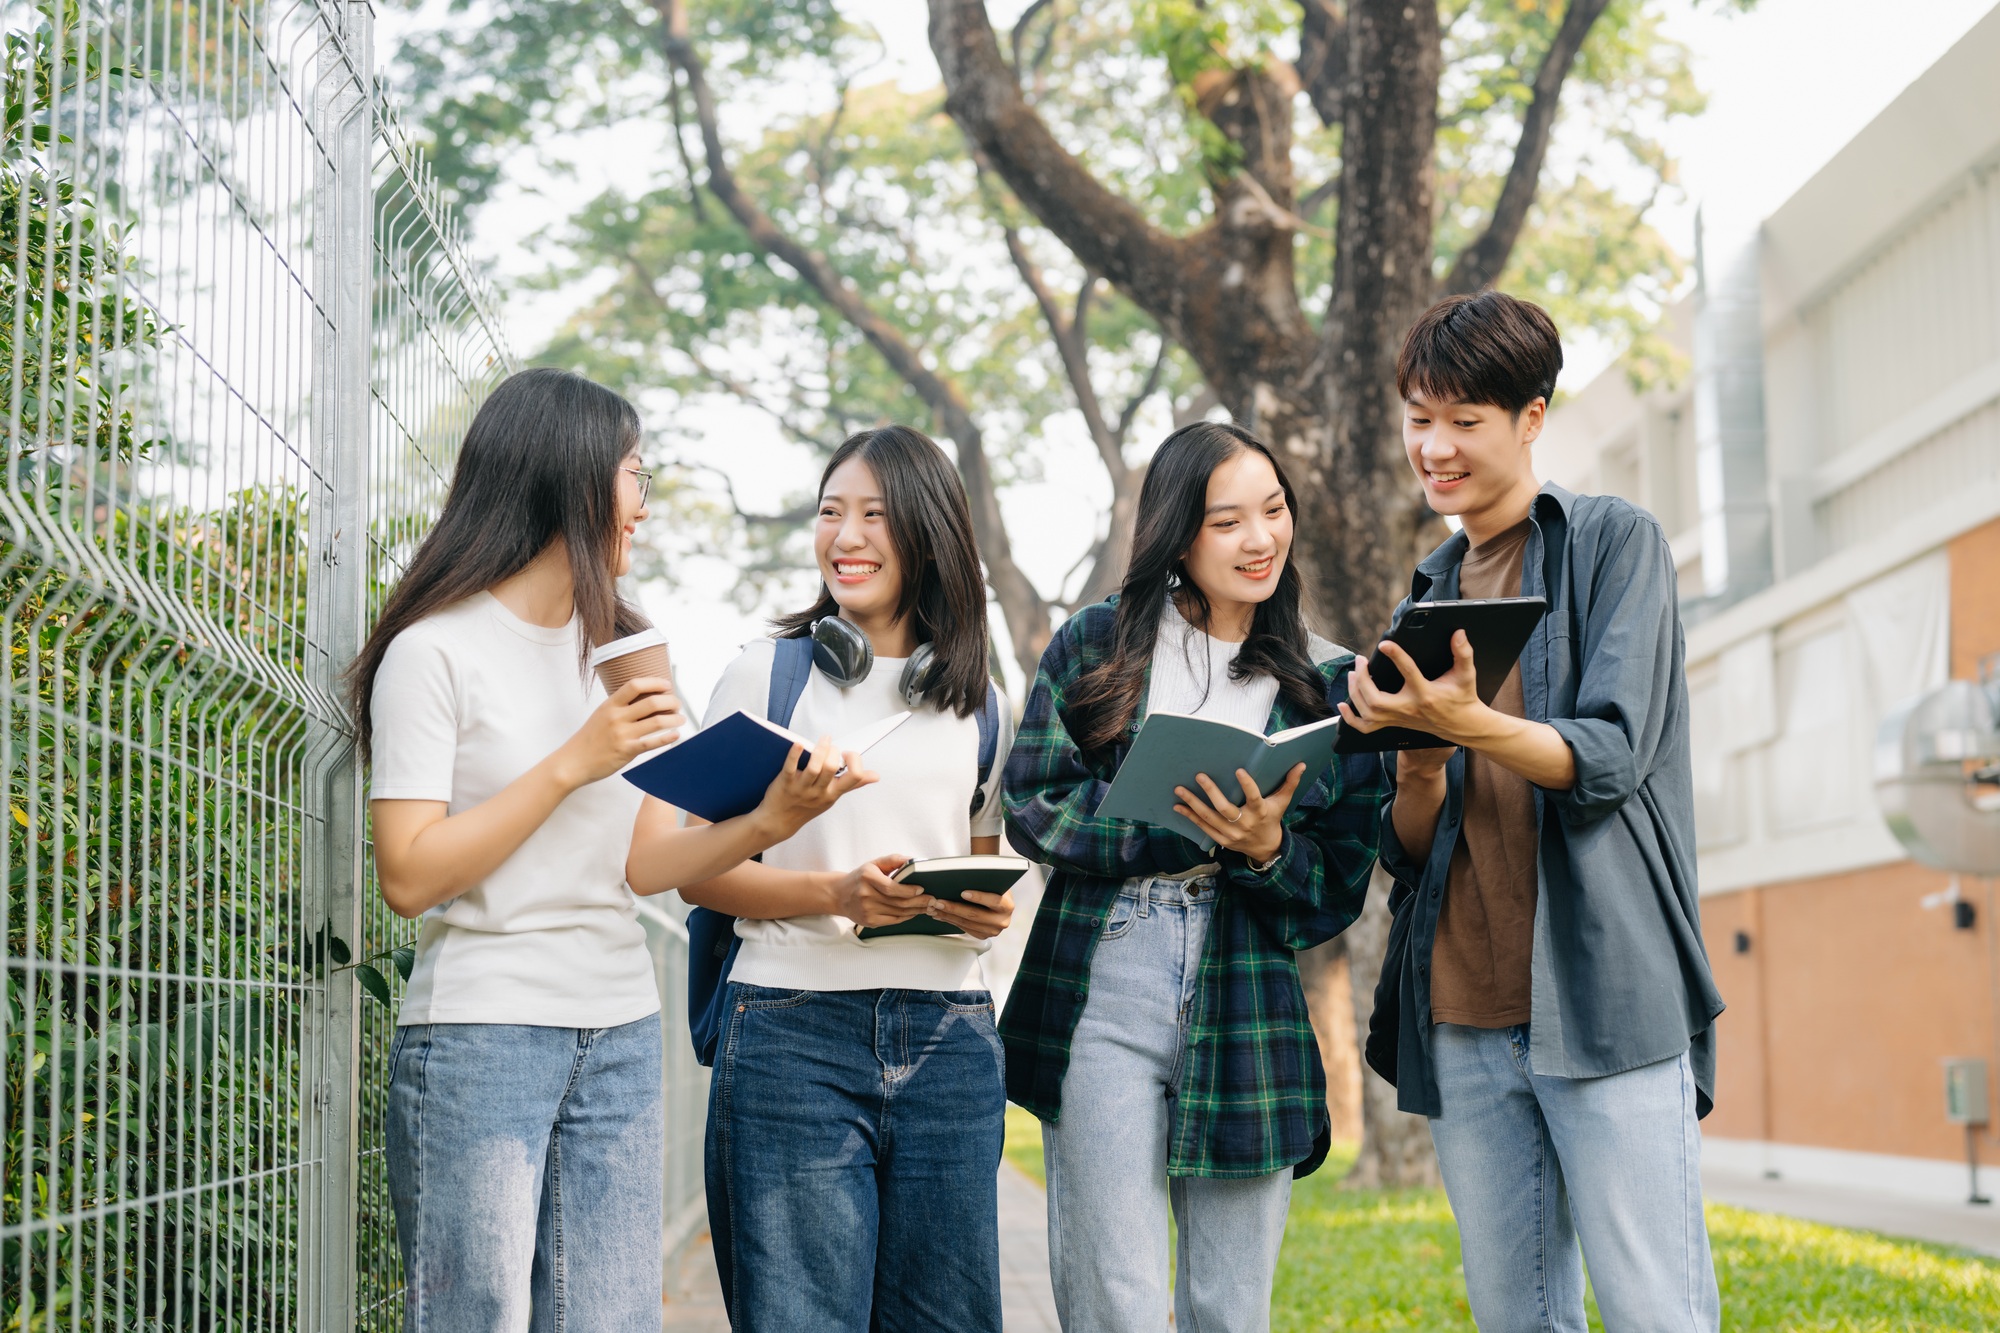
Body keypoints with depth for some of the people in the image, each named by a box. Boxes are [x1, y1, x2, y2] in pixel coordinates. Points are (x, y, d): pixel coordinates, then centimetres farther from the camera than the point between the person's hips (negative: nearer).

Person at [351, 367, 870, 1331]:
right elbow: (410, 878, -12)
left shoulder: (620, 649, 15)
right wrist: (572, 763, -15)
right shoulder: (435, 649, -6)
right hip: (479, 1033, -6)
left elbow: (641, 862, 11)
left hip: (620, 1033, 6)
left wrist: (764, 823, -7)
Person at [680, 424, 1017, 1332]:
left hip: (948, 1034, 3)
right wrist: (836, 893, -15)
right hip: (793, 1031, -3)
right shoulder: (767, 674, 5)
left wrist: (990, 911, -2)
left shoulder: (978, 703, 14)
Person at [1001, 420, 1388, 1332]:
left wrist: (1265, 851, -14)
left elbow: (1336, 893, 8)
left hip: (1245, 1009, 2)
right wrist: (1190, 830, -11)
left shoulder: (1328, 686, 10)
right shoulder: (1097, 643, 8)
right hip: (1101, 994, -1)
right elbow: (1033, 804, -1)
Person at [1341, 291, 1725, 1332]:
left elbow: (1610, 756, -9)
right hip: (1461, 1012, 5)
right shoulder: (1429, 594, 20)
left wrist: (1468, 723, -27)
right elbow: (1408, 846, 15)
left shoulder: (1615, 541, 4)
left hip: (1600, 995, -5)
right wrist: (1419, 765, -8)